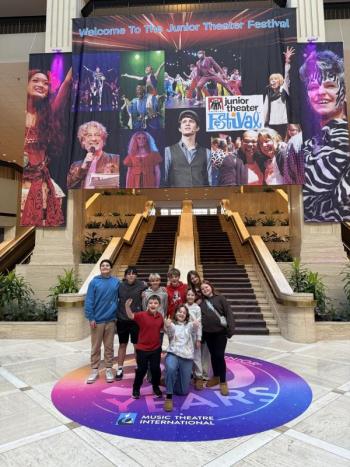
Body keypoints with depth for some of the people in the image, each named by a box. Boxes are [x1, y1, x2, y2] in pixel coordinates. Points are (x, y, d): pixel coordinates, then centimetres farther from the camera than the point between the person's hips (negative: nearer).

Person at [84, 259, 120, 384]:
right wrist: (91, 318, -10)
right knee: (95, 347, 10)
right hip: (97, 320, -2)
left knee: (109, 347, 12)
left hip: (110, 320, 2)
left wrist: (117, 315, 2)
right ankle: (94, 370, 24)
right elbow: (89, 301, -7)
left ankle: (109, 370, 25)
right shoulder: (94, 282, -6)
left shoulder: (116, 282, 0)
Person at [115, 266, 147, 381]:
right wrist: (116, 314, 4)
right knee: (122, 345, 14)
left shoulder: (141, 285, -6)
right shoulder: (120, 286, -2)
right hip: (122, 320, 1)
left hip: (136, 320, -1)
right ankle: (120, 369, 26)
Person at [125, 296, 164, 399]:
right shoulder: (142, 315, -18)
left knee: (156, 369, 14)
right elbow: (131, 316, -35)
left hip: (156, 348, 3)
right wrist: (127, 306, -50)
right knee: (141, 369, 9)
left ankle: (156, 387, 37)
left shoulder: (160, 316, -3)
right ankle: (136, 389, 29)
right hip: (142, 348, -3)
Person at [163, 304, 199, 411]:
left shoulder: (190, 325, 11)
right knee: (171, 368, -37)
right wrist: (168, 326, -38)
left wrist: (195, 327, -37)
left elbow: (194, 334, -12)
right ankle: (169, 397, -18)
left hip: (187, 356, 2)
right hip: (173, 354, -2)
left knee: (183, 391, 3)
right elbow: (170, 334, -14)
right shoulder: (172, 324, 8)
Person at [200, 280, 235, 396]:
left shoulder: (220, 298, -2)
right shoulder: (202, 302, 7)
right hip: (208, 333, 4)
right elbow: (200, 317, 9)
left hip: (220, 332, -3)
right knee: (213, 355, 14)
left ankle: (223, 382, 11)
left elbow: (228, 313, -7)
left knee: (219, 356, -3)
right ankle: (216, 377, 31)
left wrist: (230, 329, -16)